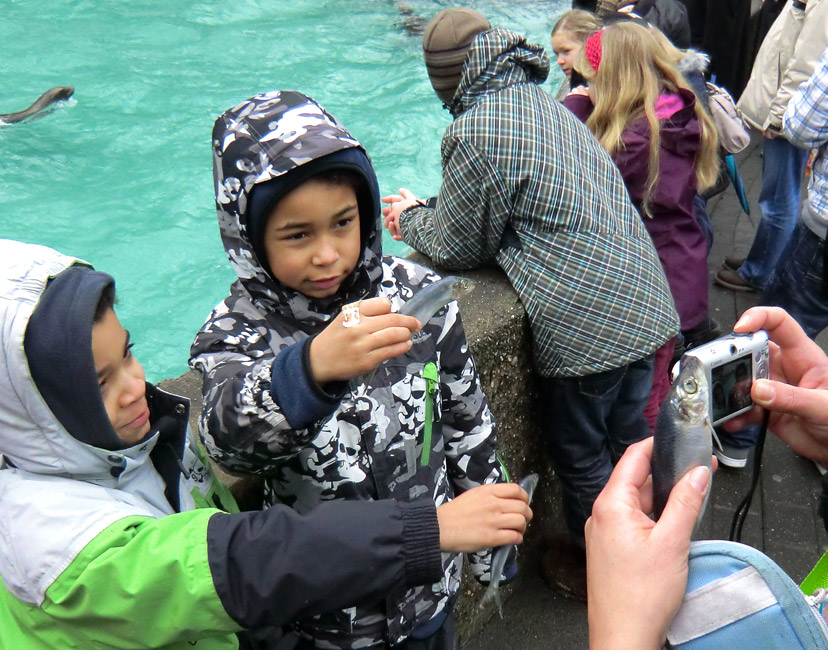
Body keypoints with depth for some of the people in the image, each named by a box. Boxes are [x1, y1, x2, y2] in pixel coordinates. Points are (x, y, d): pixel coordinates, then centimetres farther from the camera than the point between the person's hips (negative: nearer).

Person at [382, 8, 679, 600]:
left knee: (581, 457, 13)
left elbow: (458, 247, -6)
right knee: (630, 436, 26)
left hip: (584, 325, -9)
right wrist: (424, 211, 21)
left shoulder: (477, 131, -17)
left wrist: (409, 218, 13)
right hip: (640, 302, 9)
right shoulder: (544, 102, 11)